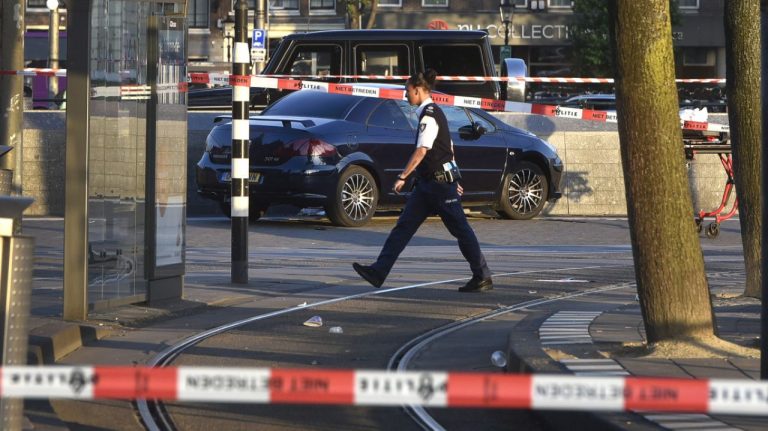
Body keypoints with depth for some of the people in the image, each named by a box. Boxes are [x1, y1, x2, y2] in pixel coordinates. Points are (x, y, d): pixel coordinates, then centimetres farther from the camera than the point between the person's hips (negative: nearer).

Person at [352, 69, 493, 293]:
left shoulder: (429, 115, -16)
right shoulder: (432, 113, 14)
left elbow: (421, 151, -23)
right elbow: (448, 149, 19)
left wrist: (402, 177, -24)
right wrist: (452, 180, 24)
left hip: (440, 183, -10)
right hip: (427, 182, 10)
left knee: (460, 229, -1)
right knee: (404, 226, 4)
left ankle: (483, 277, 8)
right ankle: (379, 272, 0)